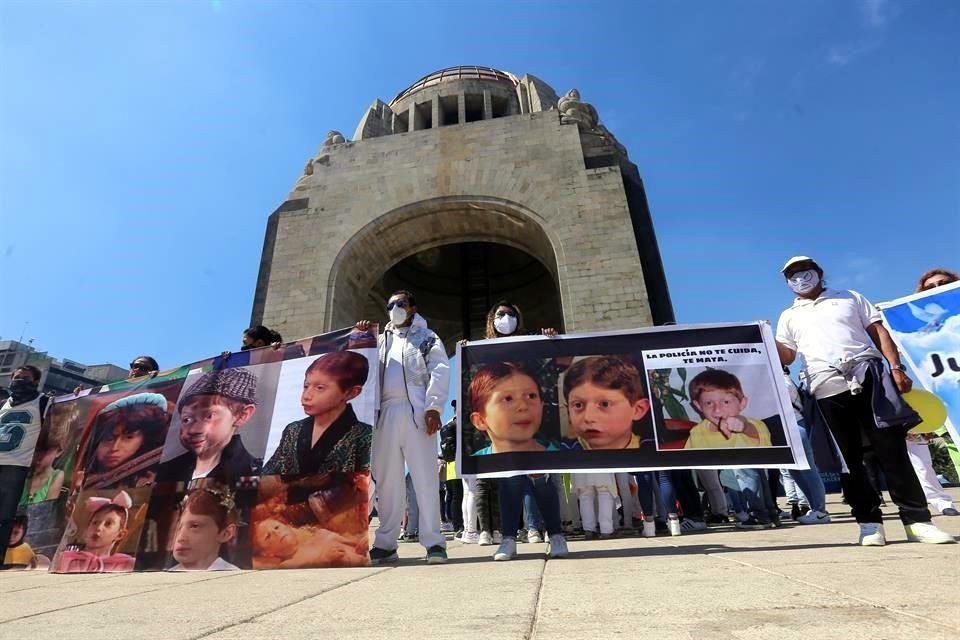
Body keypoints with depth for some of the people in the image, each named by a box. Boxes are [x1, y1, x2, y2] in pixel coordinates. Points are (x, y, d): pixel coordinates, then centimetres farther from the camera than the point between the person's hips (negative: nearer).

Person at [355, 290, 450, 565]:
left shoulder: (427, 337, 15)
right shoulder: (381, 340, 28)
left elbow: (440, 372, 1)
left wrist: (433, 407, -13)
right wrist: (359, 337, 10)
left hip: (415, 411, -4)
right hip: (385, 414, 4)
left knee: (425, 477, -6)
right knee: (386, 479, 4)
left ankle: (433, 540, -3)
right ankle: (386, 543, 11)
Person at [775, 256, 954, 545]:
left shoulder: (849, 298, 17)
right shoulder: (789, 317, 16)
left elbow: (878, 331, 10)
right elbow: (784, 358, 9)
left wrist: (896, 366, -3)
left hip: (868, 376, 0)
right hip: (829, 390, 1)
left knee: (892, 447, -3)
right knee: (848, 458, 2)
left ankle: (917, 520, 5)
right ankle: (869, 521, 10)